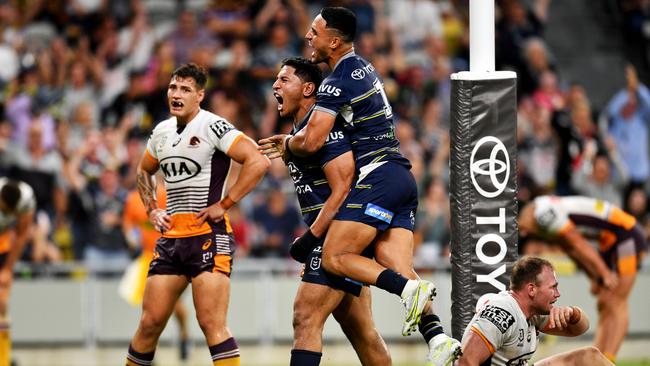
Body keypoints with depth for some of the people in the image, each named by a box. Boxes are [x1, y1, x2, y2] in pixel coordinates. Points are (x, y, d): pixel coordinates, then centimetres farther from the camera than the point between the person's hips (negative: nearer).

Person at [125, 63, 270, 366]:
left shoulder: (213, 126, -9)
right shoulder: (162, 131, 14)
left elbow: (258, 162, -18)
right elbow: (144, 172, 33)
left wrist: (223, 205, -16)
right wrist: (152, 210, 17)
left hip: (209, 235, -7)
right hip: (171, 236, 7)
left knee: (212, 324, -15)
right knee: (150, 323, 7)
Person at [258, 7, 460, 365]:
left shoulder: (339, 81, -10)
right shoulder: (363, 68, 21)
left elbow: (311, 141, -16)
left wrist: (287, 144, 7)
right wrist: (291, 141, 27)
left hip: (377, 176, -9)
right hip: (402, 178, 9)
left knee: (334, 258, -8)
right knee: (399, 270, -1)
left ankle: (408, 288, -25)